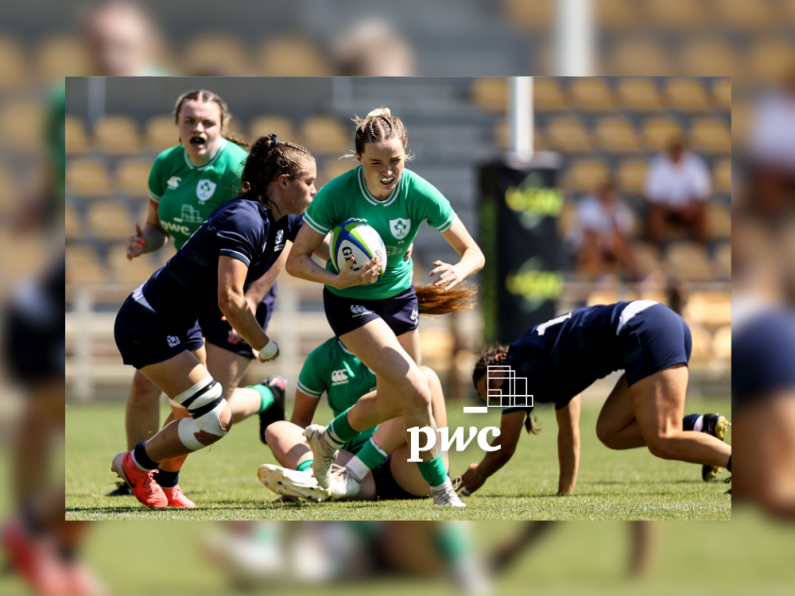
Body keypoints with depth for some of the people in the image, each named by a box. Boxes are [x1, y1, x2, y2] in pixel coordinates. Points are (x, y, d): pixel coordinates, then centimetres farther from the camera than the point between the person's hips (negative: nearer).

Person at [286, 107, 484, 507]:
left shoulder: (418, 193, -20)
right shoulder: (336, 195, -25)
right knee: (417, 393, -18)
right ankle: (441, 491, -3)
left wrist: (459, 272, -38)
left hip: (400, 297, 4)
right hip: (350, 303, -4)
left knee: (392, 404, 17)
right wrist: (339, 279, -34)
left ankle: (326, 438, 46)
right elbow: (296, 260, -17)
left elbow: (474, 253, -15)